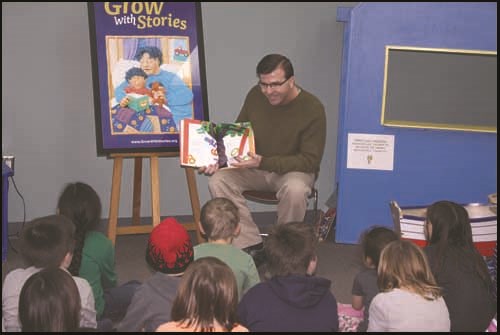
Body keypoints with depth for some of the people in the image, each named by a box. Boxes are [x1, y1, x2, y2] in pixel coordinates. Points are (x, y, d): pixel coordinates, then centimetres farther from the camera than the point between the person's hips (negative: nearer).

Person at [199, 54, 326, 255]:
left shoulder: (312, 109, -19)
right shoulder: (255, 96, -6)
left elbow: (310, 160, -19)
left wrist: (263, 162, -31)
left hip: (295, 170, -4)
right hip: (255, 168, 4)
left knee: (295, 189, -39)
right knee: (218, 180, -22)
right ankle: (250, 246, -17)